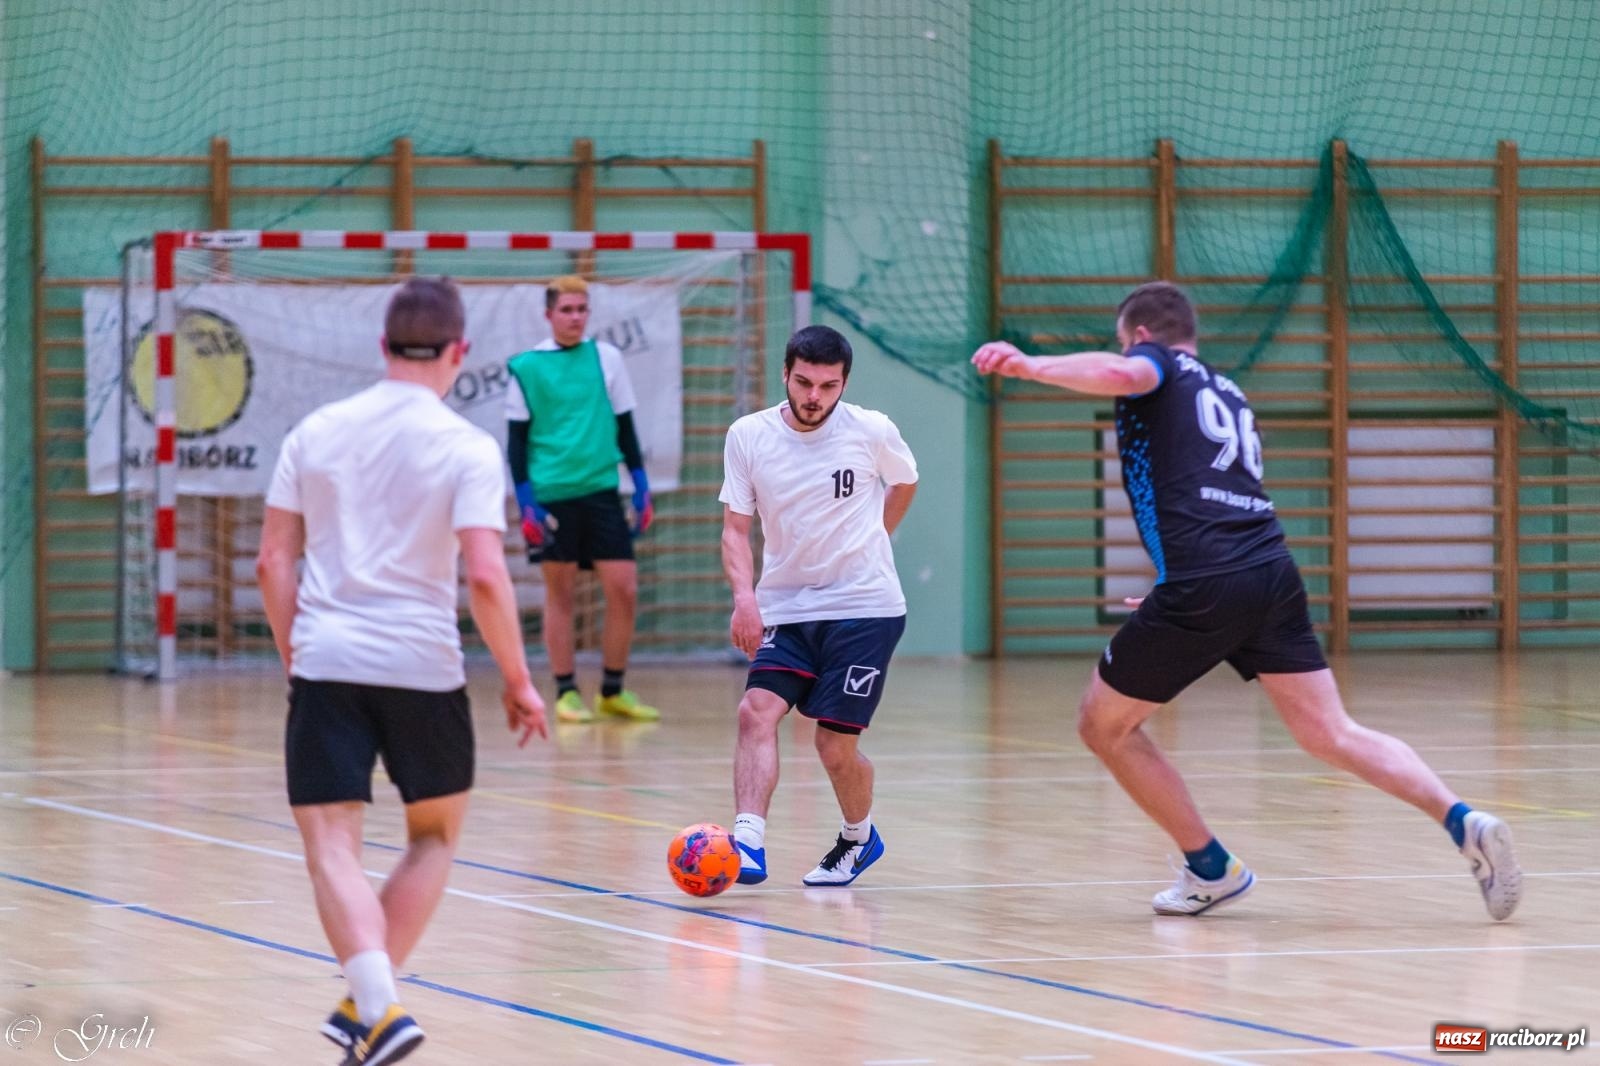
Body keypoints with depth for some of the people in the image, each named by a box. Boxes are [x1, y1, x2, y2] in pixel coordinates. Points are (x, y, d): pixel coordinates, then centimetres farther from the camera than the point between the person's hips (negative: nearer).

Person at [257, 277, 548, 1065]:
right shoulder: (466, 448, -4)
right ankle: (364, 1002, 10)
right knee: (434, 836, 19)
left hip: (325, 663, 1)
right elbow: (485, 576, -13)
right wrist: (518, 681, -3)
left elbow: (273, 562, 7)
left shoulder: (317, 432, 7)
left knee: (331, 846, -2)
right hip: (422, 670, -1)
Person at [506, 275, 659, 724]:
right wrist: (525, 502, -5)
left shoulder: (606, 358, 6)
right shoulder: (527, 368, 0)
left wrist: (642, 488, 7)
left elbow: (625, 428, 12)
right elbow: (516, 440, 2)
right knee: (560, 593, 3)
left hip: (601, 491, 2)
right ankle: (566, 692, 12)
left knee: (624, 590, -3)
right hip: (551, 496, -2)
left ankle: (613, 691, 11)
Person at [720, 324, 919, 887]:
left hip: (865, 608, -2)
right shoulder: (748, 436, -4)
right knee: (757, 711, -20)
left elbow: (905, 482, 15)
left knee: (836, 745, -4)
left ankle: (859, 837, 25)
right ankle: (748, 845, -27)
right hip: (785, 607, 2)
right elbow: (736, 527, -3)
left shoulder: (873, 432, -7)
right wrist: (743, 595, -19)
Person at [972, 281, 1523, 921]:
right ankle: (1464, 822, -18)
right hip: (1273, 574, 7)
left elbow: (1119, 374, -17)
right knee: (1331, 734, 2)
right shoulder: (1228, 395, 31)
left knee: (1104, 725, 13)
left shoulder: (1155, 362, 10)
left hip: (1201, 586, -6)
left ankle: (1211, 869, 16)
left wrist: (1030, 367, -26)